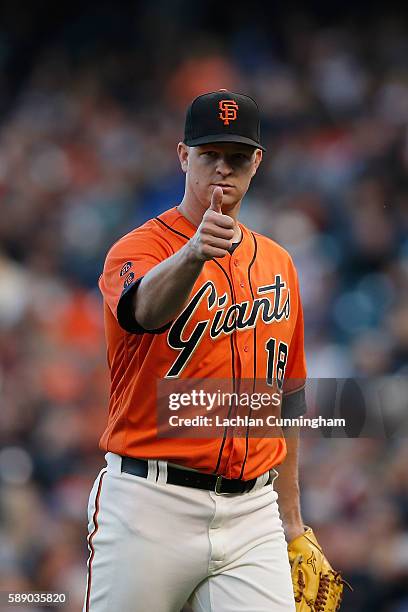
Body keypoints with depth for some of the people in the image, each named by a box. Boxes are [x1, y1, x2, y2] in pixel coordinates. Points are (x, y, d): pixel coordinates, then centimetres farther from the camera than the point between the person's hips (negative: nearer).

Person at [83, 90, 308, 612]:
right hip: (150, 507, -4)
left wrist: (291, 519, 19)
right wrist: (193, 255, -51)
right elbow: (148, 308, -30)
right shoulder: (137, 249, -4)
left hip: (252, 510, 4)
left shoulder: (277, 264, 14)